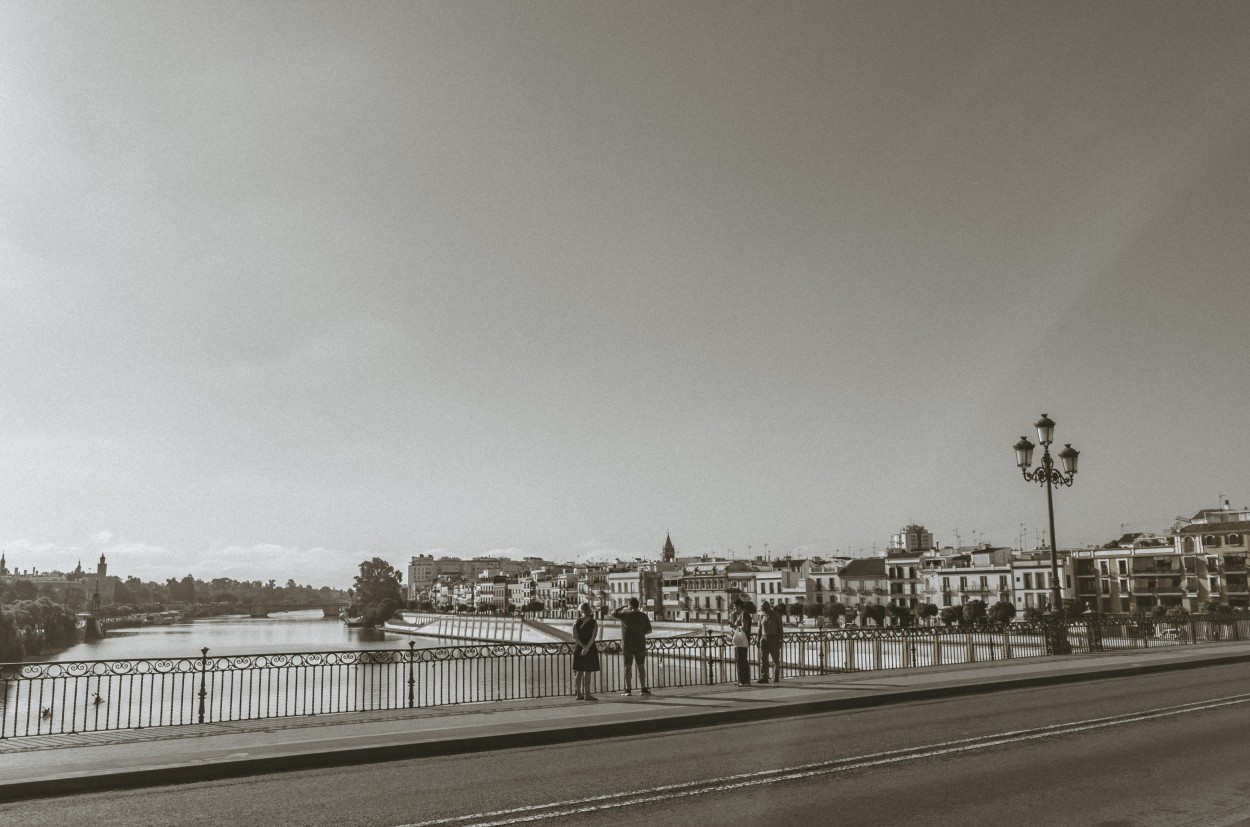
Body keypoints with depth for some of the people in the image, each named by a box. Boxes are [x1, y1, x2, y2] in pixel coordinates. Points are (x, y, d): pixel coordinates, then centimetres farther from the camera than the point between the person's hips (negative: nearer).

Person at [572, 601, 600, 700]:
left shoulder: (576, 622, 1)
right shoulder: (594, 622, -5)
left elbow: (574, 636, -7)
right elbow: (593, 637, -15)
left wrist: (582, 646, -10)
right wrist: (587, 647, -19)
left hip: (578, 649, 3)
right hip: (590, 650, -3)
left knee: (579, 672, 10)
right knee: (587, 673, 0)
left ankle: (579, 694, 12)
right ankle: (587, 695, -1)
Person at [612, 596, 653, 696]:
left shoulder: (625, 615, -10)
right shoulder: (643, 616, -3)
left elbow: (613, 613, 6)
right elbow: (649, 630, 1)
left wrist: (623, 607, 15)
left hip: (627, 645, -2)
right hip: (640, 645, 2)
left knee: (627, 667, 5)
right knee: (641, 667, 10)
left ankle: (628, 689, 5)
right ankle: (643, 689, 12)